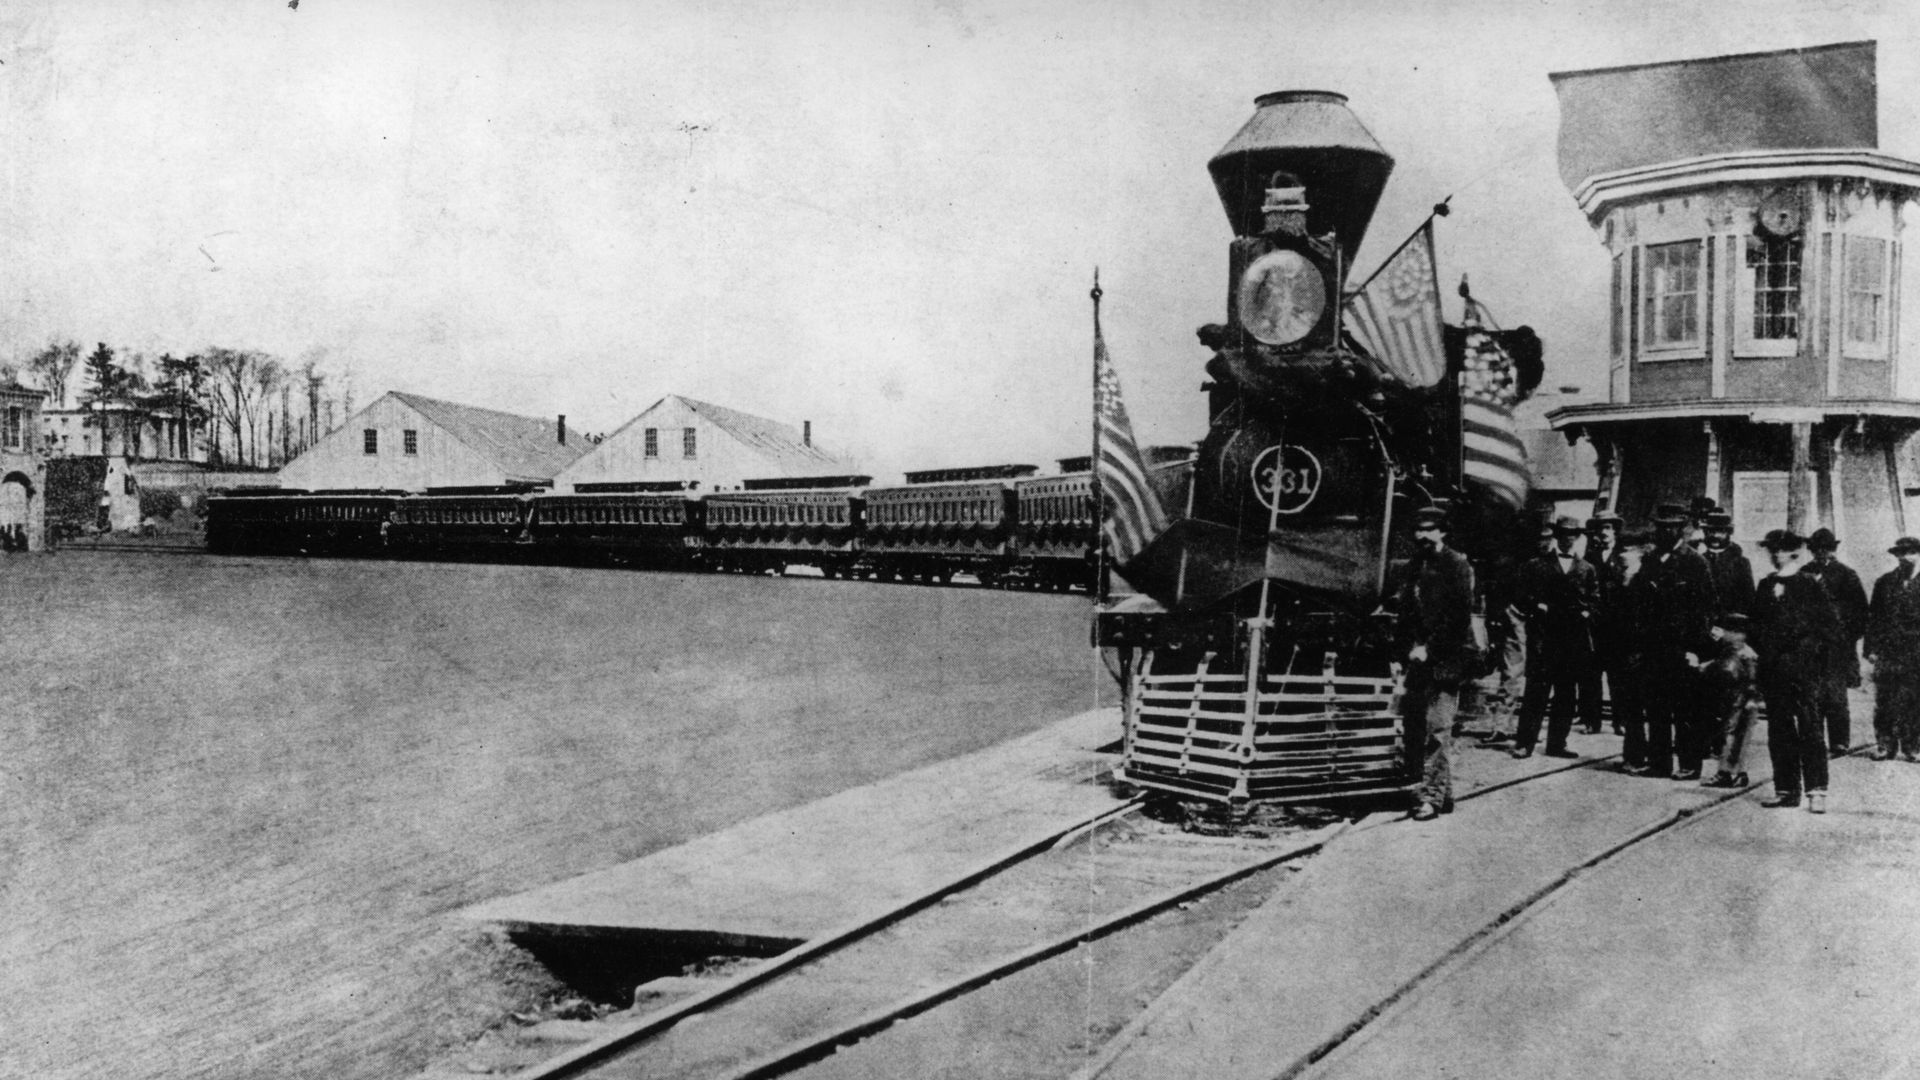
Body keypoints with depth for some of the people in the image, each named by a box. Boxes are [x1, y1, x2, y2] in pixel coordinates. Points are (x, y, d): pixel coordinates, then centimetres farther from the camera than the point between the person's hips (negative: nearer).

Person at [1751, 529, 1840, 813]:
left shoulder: (1810, 586, 2)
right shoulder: (1765, 587, 14)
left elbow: (1831, 622, 2)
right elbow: (1756, 624, 21)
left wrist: (1810, 648, -7)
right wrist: (1762, 649, 7)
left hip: (1804, 669, -5)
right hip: (1773, 669, 5)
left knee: (1810, 728, -8)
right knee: (1779, 731, 5)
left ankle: (1816, 791, -7)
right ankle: (1786, 790, 11)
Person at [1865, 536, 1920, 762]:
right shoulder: (1885, 582, 9)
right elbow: (1873, 617, 8)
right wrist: (1871, 648, 1)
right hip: (1887, 652, 1)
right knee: (1884, 703, 0)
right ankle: (1884, 745, 8)